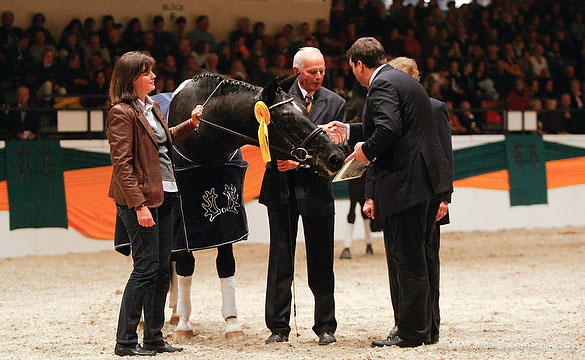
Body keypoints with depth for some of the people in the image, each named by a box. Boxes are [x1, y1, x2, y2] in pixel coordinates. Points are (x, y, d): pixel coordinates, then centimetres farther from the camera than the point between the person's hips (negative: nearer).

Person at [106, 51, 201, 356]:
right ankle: (125, 341, 0)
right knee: (146, 268, -7)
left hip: (165, 196, 9)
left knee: (163, 269, 10)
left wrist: (190, 124, 17)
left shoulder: (153, 106, 14)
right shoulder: (121, 113, -12)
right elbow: (122, 164, -17)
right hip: (141, 198, -9)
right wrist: (139, 204, -22)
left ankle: (154, 338, 17)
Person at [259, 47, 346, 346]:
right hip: (281, 189, 0)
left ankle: (325, 327, 12)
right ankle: (279, 327, 10)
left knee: (321, 264, 4)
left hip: (316, 189, 0)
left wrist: (300, 161, -15)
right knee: (280, 262, 5)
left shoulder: (335, 103, 3)